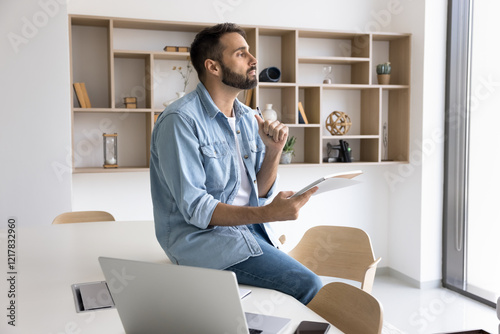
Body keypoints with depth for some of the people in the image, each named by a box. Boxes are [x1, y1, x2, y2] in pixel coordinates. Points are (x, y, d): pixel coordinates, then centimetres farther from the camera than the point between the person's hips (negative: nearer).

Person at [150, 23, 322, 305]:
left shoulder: (249, 119, 9)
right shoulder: (180, 120, -15)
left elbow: (260, 193, 9)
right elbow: (195, 208, -20)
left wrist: (274, 152, -9)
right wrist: (267, 214, -30)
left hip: (250, 228, 7)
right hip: (202, 237, -7)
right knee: (308, 286, -18)